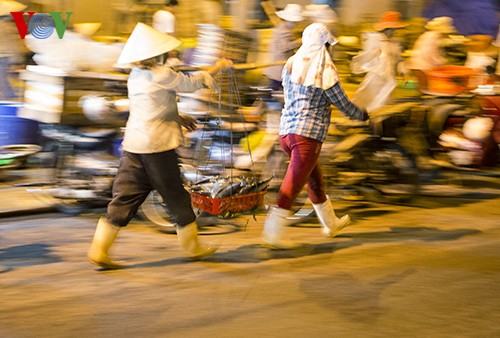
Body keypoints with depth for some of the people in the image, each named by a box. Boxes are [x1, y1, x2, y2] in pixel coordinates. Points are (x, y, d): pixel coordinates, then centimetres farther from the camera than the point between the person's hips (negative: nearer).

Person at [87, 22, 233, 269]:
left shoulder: (135, 76, 12)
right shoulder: (161, 74, -13)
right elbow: (191, 83, 0)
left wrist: (178, 119, 24)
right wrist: (217, 67, 14)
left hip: (133, 145, 7)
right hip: (157, 146, -7)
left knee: (125, 198, 8)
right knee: (176, 196, 9)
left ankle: (99, 250, 2)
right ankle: (192, 247, 23)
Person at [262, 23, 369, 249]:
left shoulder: (291, 65, 8)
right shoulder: (325, 71, -11)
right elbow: (342, 103, -3)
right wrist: (361, 115, 17)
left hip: (286, 130, 8)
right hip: (309, 134, -7)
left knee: (314, 179, 22)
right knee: (292, 185, -6)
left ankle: (331, 222, 37)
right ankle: (272, 234, -9)